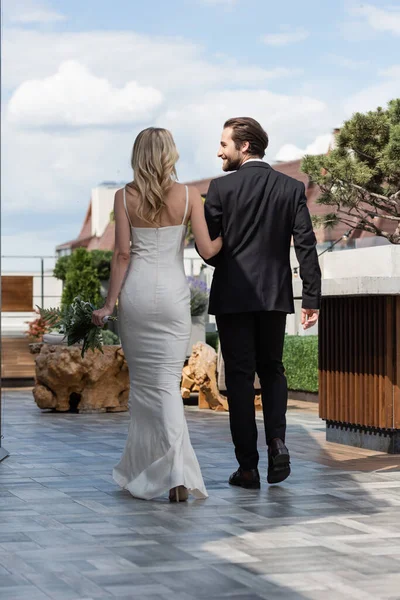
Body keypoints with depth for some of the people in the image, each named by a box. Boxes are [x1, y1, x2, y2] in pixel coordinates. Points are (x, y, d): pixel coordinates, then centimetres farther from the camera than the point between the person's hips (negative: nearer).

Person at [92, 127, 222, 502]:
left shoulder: (125, 197, -1)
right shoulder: (188, 196, -1)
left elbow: (122, 254, -5)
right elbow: (207, 250, -4)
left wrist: (109, 303, 1)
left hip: (136, 293, 0)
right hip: (173, 293, 0)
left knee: (142, 381, 12)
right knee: (167, 383, 3)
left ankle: (144, 473, 15)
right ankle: (177, 475, -10)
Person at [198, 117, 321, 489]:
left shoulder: (221, 188, -6)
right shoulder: (291, 188, 2)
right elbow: (306, 244, -3)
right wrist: (311, 298, -2)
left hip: (232, 295, -3)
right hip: (275, 295, 3)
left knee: (239, 376, 3)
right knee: (272, 369, 18)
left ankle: (248, 466, 3)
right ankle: (277, 441, -3)